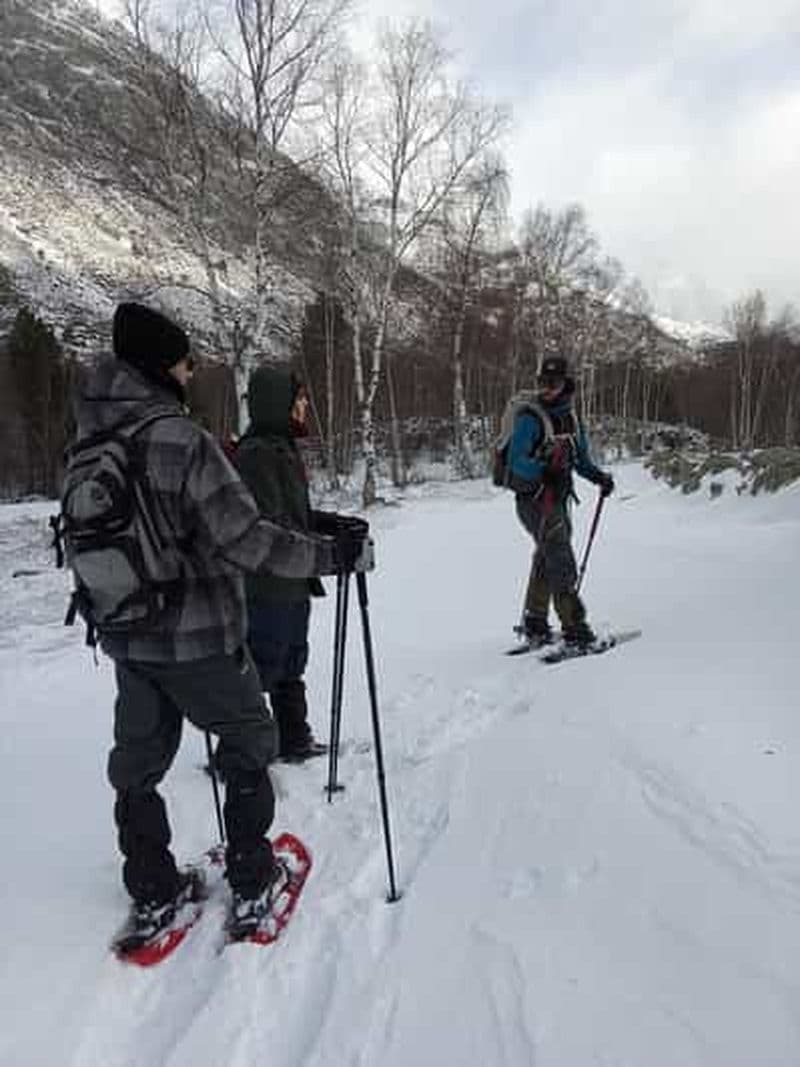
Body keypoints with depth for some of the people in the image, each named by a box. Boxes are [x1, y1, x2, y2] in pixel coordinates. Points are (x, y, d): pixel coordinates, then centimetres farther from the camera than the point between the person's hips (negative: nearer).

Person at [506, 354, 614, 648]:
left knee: (546, 560, 16)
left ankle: (534, 624, 29)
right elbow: (516, 461, -19)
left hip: (559, 498, 8)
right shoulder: (530, 417, -13)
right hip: (534, 499, -8)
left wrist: (600, 477, 0)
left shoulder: (571, 418, 9)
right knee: (561, 560, -13)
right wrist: (544, 471, -34)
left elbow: (581, 459, 17)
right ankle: (574, 625, -8)